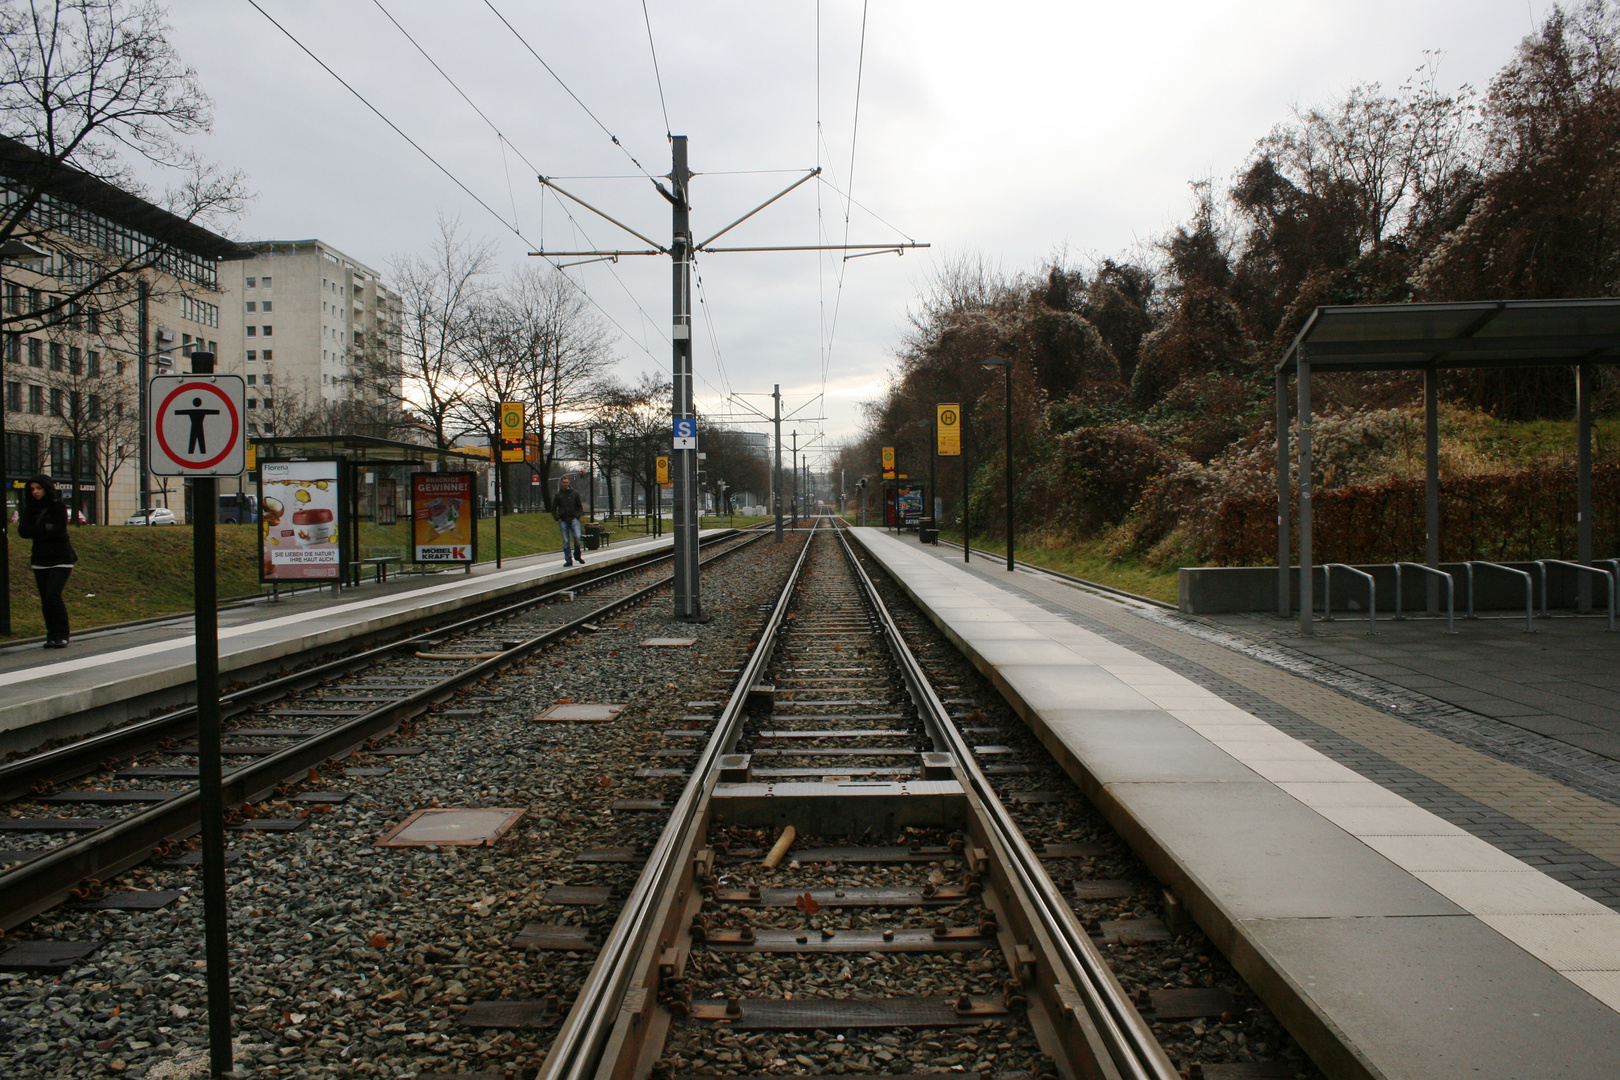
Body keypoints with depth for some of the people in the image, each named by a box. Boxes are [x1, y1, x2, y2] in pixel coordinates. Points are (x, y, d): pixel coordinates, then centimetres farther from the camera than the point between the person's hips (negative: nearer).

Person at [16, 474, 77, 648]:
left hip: (60, 560, -5)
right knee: (45, 600, 3)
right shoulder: (30, 508, 10)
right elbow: (23, 531, -2)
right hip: (40, 560, 5)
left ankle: (61, 635, -6)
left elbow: (58, 531, -16)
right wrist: (45, 528, -13)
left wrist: (35, 530, -7)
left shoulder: (58, 507, -4)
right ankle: (52, 635, 10)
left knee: (53, 596, -15)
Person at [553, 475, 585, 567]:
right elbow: (553, 509, 13)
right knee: (566, 541, -2)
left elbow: (580, 507, 13)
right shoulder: (558, 495, 8)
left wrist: (577, 516, -1)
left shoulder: (575, 493, 9)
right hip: (563, 521, 1)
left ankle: (577, 555, 1)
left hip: (573, 519, -1)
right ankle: (568, 560, 5)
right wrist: (558, 519, 1)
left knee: (577, 537, -19)